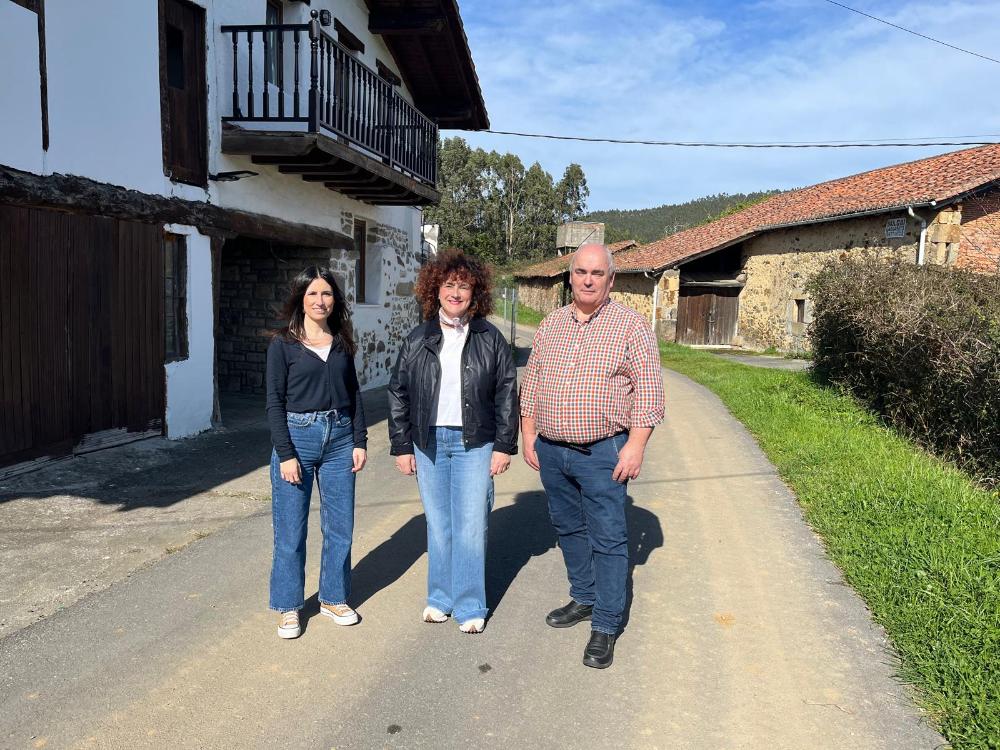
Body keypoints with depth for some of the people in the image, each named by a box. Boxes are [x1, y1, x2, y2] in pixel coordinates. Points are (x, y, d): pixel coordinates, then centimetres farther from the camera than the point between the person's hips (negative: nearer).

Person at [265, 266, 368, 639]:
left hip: (339, 439, 4)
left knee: (340, 526, 9)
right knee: (291, 531, 3)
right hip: (297, 436, -3)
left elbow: (354, 394, 12)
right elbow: (274, 402, -5)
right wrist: (286, 454, -12)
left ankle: (333, 598, 27)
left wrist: (360, 441, 4)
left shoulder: (342, 343, 9)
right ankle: (289, 607, 20)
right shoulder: (283, 344, -2)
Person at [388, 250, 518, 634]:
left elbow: (507, 393, 2)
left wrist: (504, 445, -3)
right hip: (428, 443, 2)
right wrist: (401, 446, 4)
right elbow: (398, 393, 7)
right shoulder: (418, 340, 5)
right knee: (437, 524, 11)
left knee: (471, 526, -1)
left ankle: (469, 606, 13)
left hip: (474, 443, -2)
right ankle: (439, 598, 26)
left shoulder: (490, 338, 1)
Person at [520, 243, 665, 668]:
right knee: (568, 529, 17)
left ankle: (605, 626, 11)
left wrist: (635, 446, -15)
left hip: (602, 452, -5)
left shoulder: (630, 326, -5)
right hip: (551, 450, 5)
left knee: (607, 538, 0)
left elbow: (648, 390, -8)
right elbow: (532, 383, 13)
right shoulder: (551, 325, 9)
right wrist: (529, 435, 8)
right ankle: (583, 598, 35)